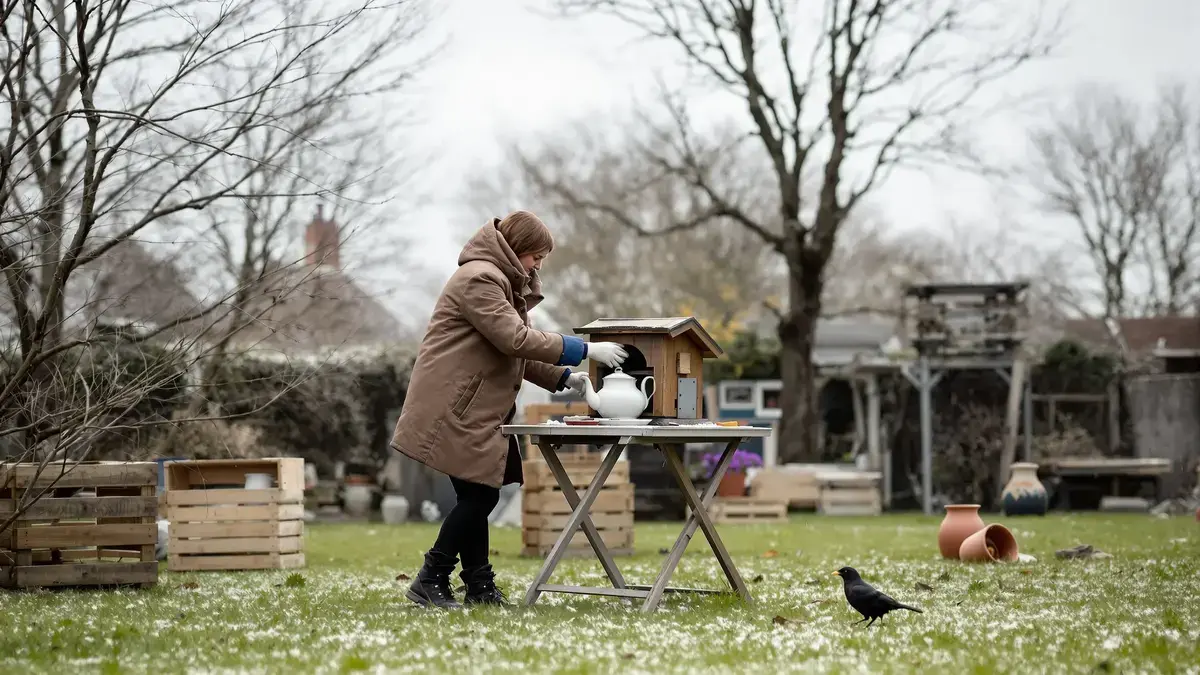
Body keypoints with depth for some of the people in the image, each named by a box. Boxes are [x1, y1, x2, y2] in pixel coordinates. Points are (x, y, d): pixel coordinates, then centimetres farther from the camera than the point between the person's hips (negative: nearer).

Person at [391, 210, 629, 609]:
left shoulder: (502, 282, 21)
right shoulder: (479, 278, -14)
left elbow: (514, 352, 22)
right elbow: (515, 338, -23)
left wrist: (563, 378, 9)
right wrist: (584, 350, -21)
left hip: (477, 409, 10)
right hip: (455, 409, -10)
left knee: (478, 496, 10)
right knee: (479, 495, -9)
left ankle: (479, 587, 14)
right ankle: (430, 583, -2)